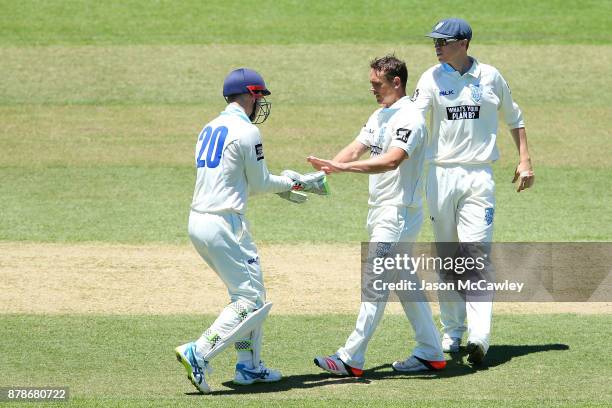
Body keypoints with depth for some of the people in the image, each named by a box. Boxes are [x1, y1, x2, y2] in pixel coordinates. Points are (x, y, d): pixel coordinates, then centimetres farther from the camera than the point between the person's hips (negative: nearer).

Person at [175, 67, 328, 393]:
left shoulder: (209, 130, 17)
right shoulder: (246, 131, -10)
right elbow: (259, 184, -3)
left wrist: (283, 185, 25)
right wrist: (296, 183, 13)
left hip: (197, 222, 9)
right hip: (224, 224, -9)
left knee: (249, 291, 20)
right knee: (251, 300, -6)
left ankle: (249, 366, 21)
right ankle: (198, 354, -18)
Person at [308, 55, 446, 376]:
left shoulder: (409, 119, -17)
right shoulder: (380, 116, 15)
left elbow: (392, 160, -31)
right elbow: (357, 147, 7)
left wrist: (344, 167, -39)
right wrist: (327, 167, -13)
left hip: (399, 210, -10)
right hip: (381, 211, 10)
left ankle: (351, 359, -12)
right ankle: (431, 353, 19)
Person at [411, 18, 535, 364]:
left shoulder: (491, 77, 3)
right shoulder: (432, 78, 1)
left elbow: (514, 118, 17)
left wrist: (525, 161, 10)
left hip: (479, 176, -1)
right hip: (441, 175, 2)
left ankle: (479, 336, -20)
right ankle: (452, 331, 20)